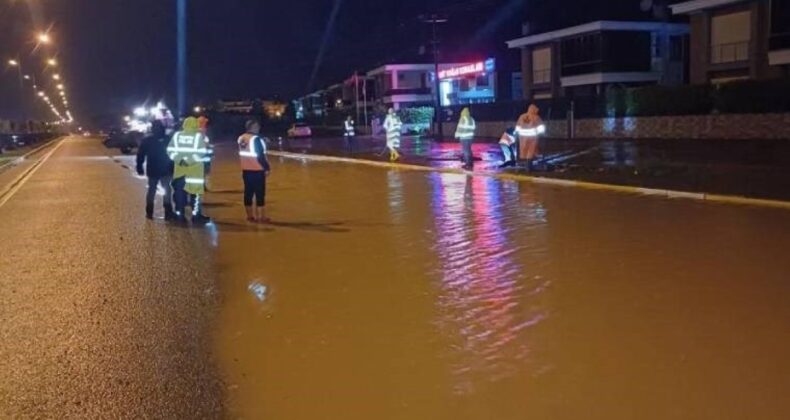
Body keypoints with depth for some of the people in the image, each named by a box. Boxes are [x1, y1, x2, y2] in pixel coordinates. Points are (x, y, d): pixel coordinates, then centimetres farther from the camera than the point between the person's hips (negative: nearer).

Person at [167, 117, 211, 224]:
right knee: (196, 191, 2)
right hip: (195, 168, -4)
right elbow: (202, 152, -13)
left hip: (179, 168, 4)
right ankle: (196, 215, 0)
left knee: (179, 191, 9)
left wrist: (179, 159, 1)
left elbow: (170, 150, 1)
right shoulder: (200, 136, -4)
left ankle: (179, 214, 10)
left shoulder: (176, 135, 7)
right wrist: (192, 159, -4)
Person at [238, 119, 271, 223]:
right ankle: (260, 217, 1)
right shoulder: (256, 139, -17)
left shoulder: (241, 138, 7)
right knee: (260, 193, -1)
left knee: (248, 193, 11)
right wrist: (267, 168, -8)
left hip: (246, 170, 8)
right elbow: (260, 156, -17)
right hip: (257, 170, -8)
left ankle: (250, 216, 17)